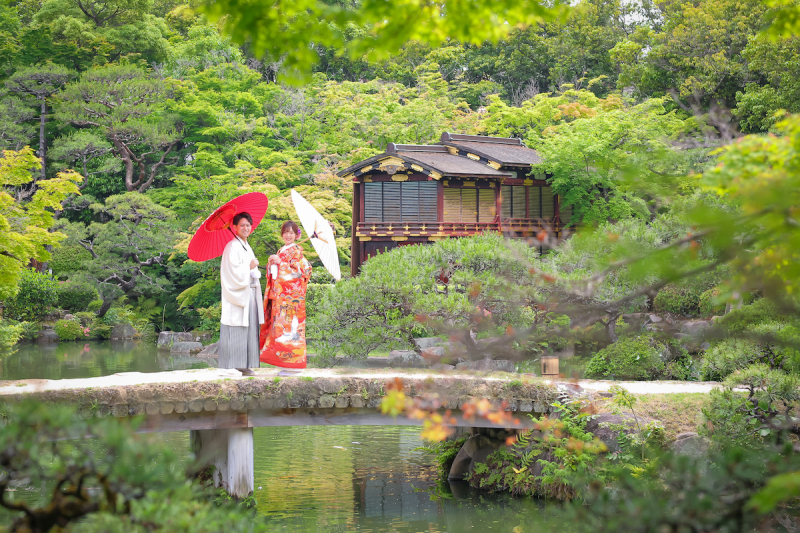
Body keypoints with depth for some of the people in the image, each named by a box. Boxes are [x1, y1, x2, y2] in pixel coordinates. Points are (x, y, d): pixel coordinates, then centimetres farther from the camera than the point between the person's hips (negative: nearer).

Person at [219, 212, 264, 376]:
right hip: (237, 295, -9)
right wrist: (250, 267, -7)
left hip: (250, 294, 9)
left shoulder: (247, 248, 20)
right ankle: (232, 367, -8)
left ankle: (244, 366, 9)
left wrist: (255, 272, 4)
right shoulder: (232, 247, -8)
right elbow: (234, 272, -17)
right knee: (236, 332, -9)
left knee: (249, 330, 6)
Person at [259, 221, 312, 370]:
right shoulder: (281, 251, 19)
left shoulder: (296, 251, -4)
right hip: (278, 295, 8)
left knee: (288, 325, -10)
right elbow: (272, 273, 22)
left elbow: (301, 270, -16)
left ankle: (292, 358, -7)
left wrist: (280, 263, -13)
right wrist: (271, 263, 1)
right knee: (278, 324, 5)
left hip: (291, 295, -8)